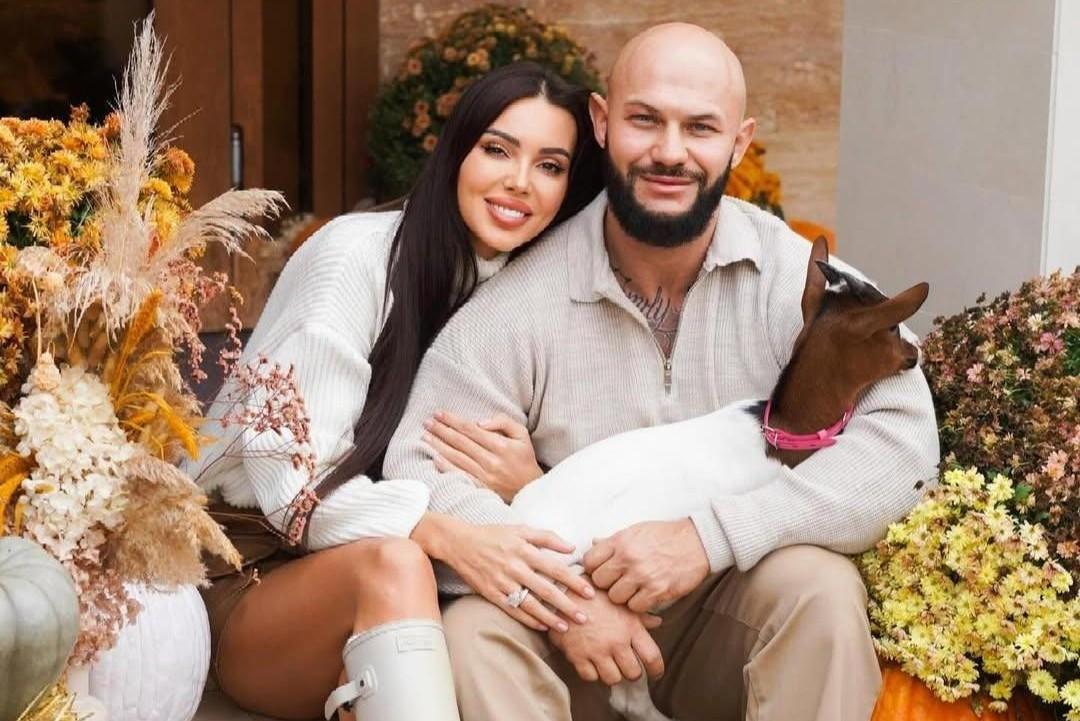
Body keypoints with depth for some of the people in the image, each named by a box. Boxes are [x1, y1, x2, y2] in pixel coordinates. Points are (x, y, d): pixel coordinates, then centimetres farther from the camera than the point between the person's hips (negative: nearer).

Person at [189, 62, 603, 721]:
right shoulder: (356, 254, -12)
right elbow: (288, 467, -20)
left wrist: (531, 485, -17)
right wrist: (444, 536, -34)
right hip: (252, 570, -4)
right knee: (394, 562, -36)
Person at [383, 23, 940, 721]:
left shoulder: (796, 277, -11)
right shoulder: (519, 303, -13)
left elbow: (902, 441, -20)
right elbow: (420, 470, -14)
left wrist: (709, 535, -30)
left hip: (735, 615, 1)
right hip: (574, 633, -1)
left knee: (820, 584, -29)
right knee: (473, 634, -29)